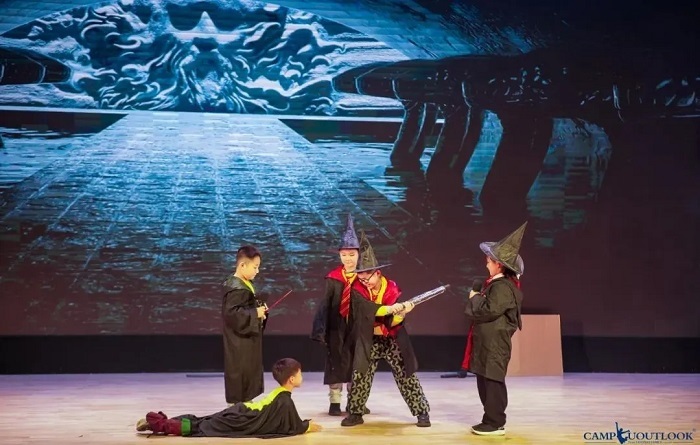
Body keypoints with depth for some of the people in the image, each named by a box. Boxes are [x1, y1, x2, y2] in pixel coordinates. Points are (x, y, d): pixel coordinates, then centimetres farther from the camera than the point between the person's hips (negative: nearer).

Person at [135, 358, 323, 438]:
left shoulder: (278, 394, 17)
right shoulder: (285, 401, -12)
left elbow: (290, 421, 28)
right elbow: (294, 427, -9)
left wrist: (304, 424, 21)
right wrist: (309, 427, 6)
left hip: (238, 412, 8)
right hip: (237, 421, -8)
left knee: (199, 423, 9)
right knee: (203, 427, -10)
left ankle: (159, 420, 4)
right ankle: (158, 423, -13)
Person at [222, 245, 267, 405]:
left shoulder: (244, 284, 12)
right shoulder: (236, 288, -20)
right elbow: (232, 313, -28)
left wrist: (259, 309, 4)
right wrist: (255, 313, -22)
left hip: (248, 341, 11)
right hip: (240, 344, -11)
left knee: (250, 373, 16)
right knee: (240, 376, -4)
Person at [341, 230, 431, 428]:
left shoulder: (392, 289, -12)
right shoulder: (358, 291, -10)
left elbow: (393, 322, -15)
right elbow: (368, 309, -31)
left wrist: (402, 312, -35)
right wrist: (389, 308, -44)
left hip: (392, 340, -1)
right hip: (369, 341, 1)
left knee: (406, 376, 2)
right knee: (360, 376, -2)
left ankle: (422, 411, 9)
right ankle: (355, 413, 12)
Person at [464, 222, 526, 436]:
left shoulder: (503, 287, -18)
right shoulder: (496, 284, 15)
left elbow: (488, 311, -24)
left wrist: (475, 298, -8)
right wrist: (477, 300, 6)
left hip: (495, 344, -11)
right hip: (487, 342, 11)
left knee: (493, 382, -6)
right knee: (485, 381, 14)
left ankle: (495, 423, -1)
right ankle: (491, 420, 21)